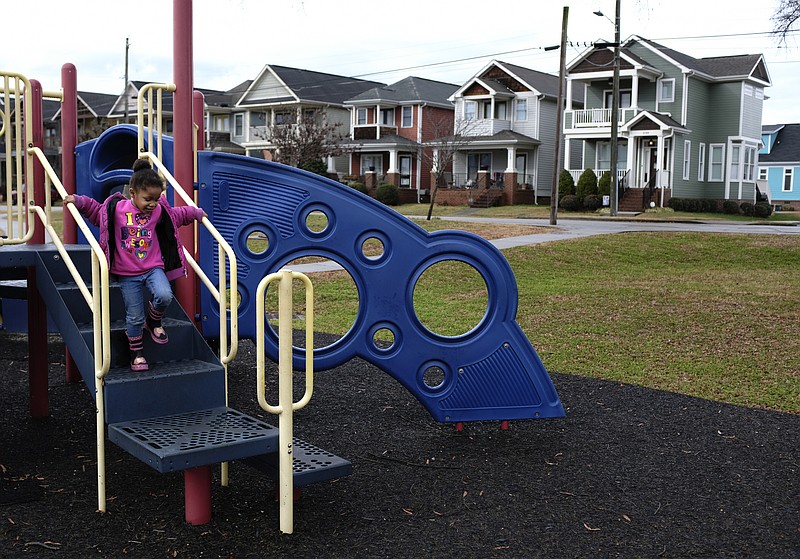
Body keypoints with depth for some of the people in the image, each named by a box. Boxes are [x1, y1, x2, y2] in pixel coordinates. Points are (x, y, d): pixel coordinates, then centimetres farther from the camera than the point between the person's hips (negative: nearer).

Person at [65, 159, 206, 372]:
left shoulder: (160, 211, 2)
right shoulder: (116, 208, -6)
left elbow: (178, 214, 21)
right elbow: (96, 211, 9)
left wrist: (197, 213, 28)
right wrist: (78, 201, -1)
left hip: (153, 268, 2)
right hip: (128, 274, -2)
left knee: (164, 296, -27)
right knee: (135, 317, 2)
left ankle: (154, 321, 7)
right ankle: (137, 354, 22)